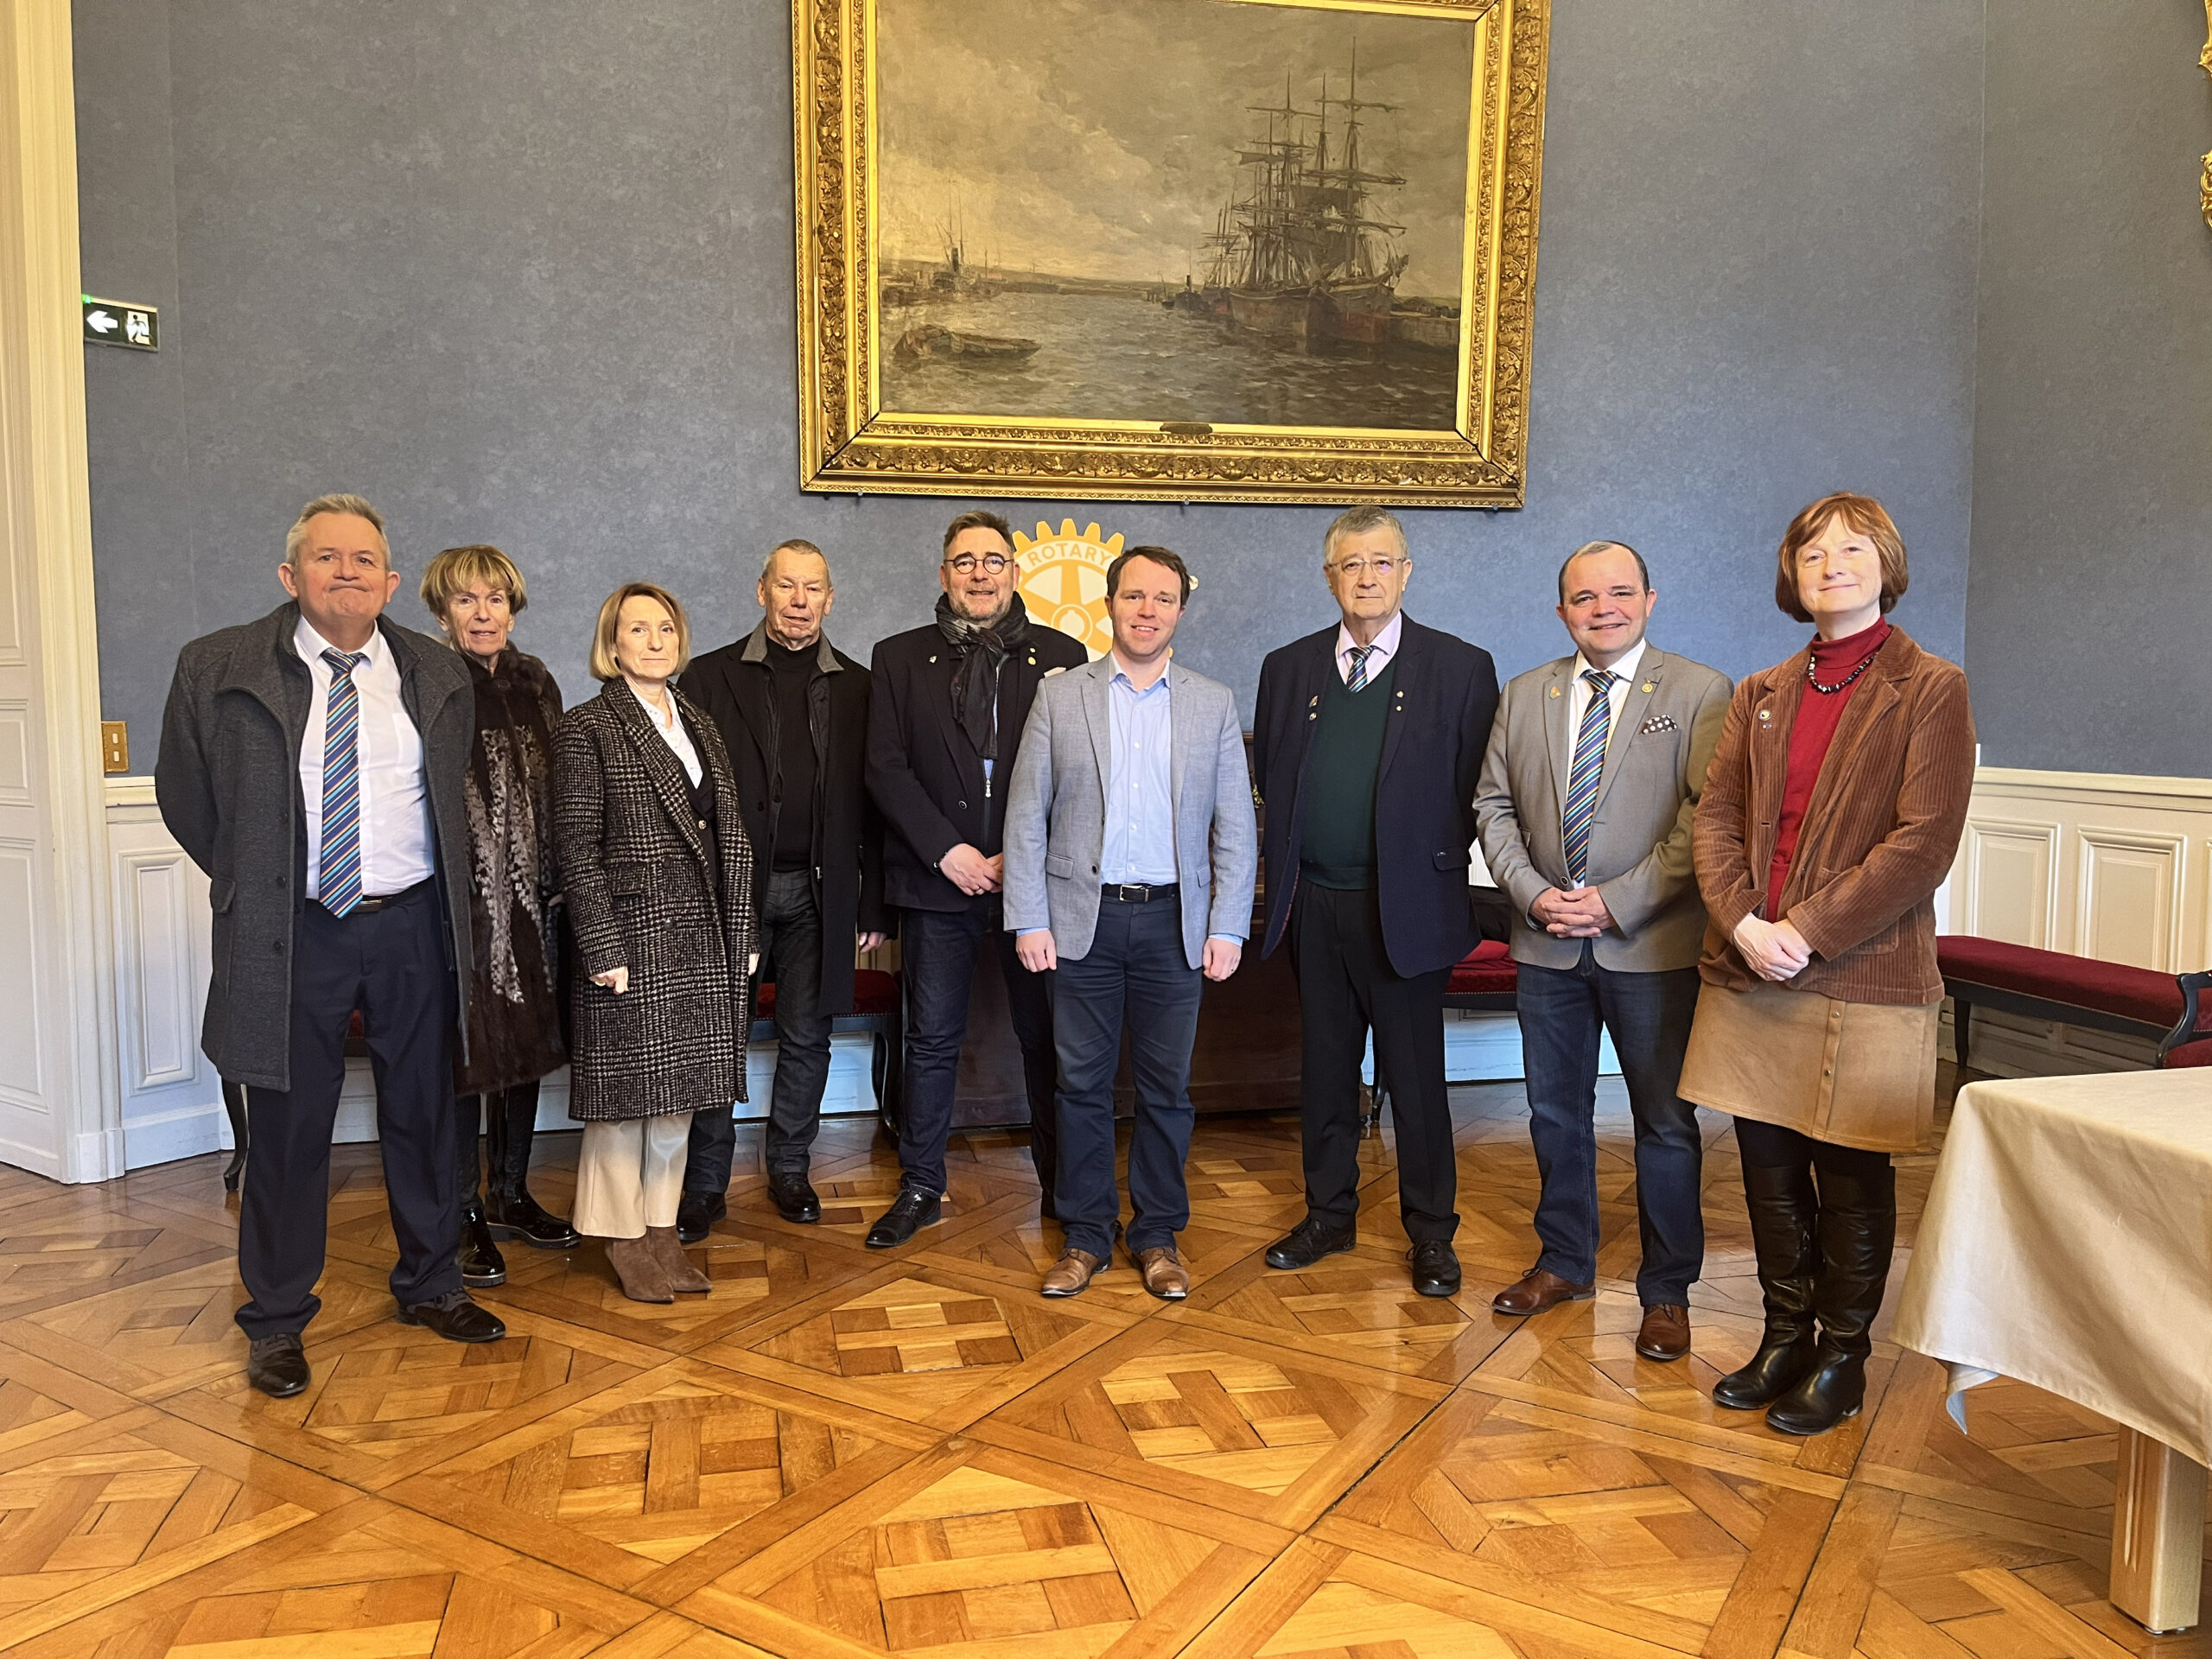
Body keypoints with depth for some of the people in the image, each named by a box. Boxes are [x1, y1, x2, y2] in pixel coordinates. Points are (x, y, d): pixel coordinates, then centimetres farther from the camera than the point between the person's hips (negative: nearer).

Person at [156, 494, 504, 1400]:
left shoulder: (438, 677, 5)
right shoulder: (219, 668, -2)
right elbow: (184, 792, 6)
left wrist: (443, 895, 9)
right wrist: (254, 885, 6)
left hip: (412, 924, 2)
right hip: (292, 932, -2)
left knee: (421, 1115, 13)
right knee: (289, 1129, 6)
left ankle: (429, 1286, 31)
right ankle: (276, 1322, 23)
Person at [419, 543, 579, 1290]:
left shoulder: (534, 683, 10)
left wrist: (557, 883, 8)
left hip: (531, 898, 6)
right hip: (457, 900, -6)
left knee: (527, 1043, 13)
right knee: (465, 1053, 1)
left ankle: (511, 1194, 29)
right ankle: (464, 1216, 15)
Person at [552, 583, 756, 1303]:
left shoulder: (698, 725, 13)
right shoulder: (586, 728, -5)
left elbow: (730, 837, 12)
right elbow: (577, 847, -10)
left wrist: (738, 936, 7)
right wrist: (602, 948, -15)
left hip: (698, 937, 6)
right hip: (630, 933, -6)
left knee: (679, 1091, 11)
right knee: (626, 1090, 3)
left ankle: (662, 1229, 23)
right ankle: (624, 1237, 17)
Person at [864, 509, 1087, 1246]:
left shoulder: (1061, 656, 5)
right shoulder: (899, 659, 7)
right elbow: (885, 768, 0)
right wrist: (946, 850, -10)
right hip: (936, 881, 1)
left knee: (1045, 1035, 7)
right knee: (932, 1040, 9)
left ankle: (1062, 1185, 20)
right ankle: (920, 1187, 22)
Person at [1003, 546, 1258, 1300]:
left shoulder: (1214, 703, 6)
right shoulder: (1059, 695, 3)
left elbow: (1235, 827, 4)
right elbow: (1027, 815, 1)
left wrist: (1227, 928, -3)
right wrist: (1029, 920, -5)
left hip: (1173, 921, 1)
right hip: (1083, 919, 0)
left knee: (1166, 1086, 8)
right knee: (1082, 1083, 7)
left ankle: (1157, 1233, 22)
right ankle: (1085, 1234, 21)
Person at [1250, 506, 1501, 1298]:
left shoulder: (1460, 668, -2)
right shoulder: (1288, 667, 8)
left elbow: (1477, 788, -2)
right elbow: (1270, 778, 13)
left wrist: (1436, 863, -5)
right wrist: (1287, 874, 6)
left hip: (1408, 906, -3)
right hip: (1314, 905, 3)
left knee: (1416, 1077, 6)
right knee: (1325, 1069, 14)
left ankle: (1431, 1233, 21)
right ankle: (1328, 1215, 30)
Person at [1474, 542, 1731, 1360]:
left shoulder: (1700, 693, -4)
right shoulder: (1524, 695, 9)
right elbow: (1494, 805, 9)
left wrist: (1618, 902, -16)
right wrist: (1531, 892, -7)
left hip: (1653, 945, -4)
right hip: (1548, 944, 4)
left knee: (1666, 1123, 5)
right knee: (1555, 1111, 15)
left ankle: (1667, 1292, 21)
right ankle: (1565, 1262, 32)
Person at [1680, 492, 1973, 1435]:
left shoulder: (1929, 690, -2)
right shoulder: (1761, 695, 14)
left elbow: (1922, 844, -11)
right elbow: (1715, 817, 7)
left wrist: (1806, 931, -16)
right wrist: (1743, 924, -10)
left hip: (1863, 977, -5)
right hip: (1750, 970, 5)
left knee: (1851, 1177, 6)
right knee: (1769, 1166, 13)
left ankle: (1842, 1355, 23)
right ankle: (1785, 1336, 29)